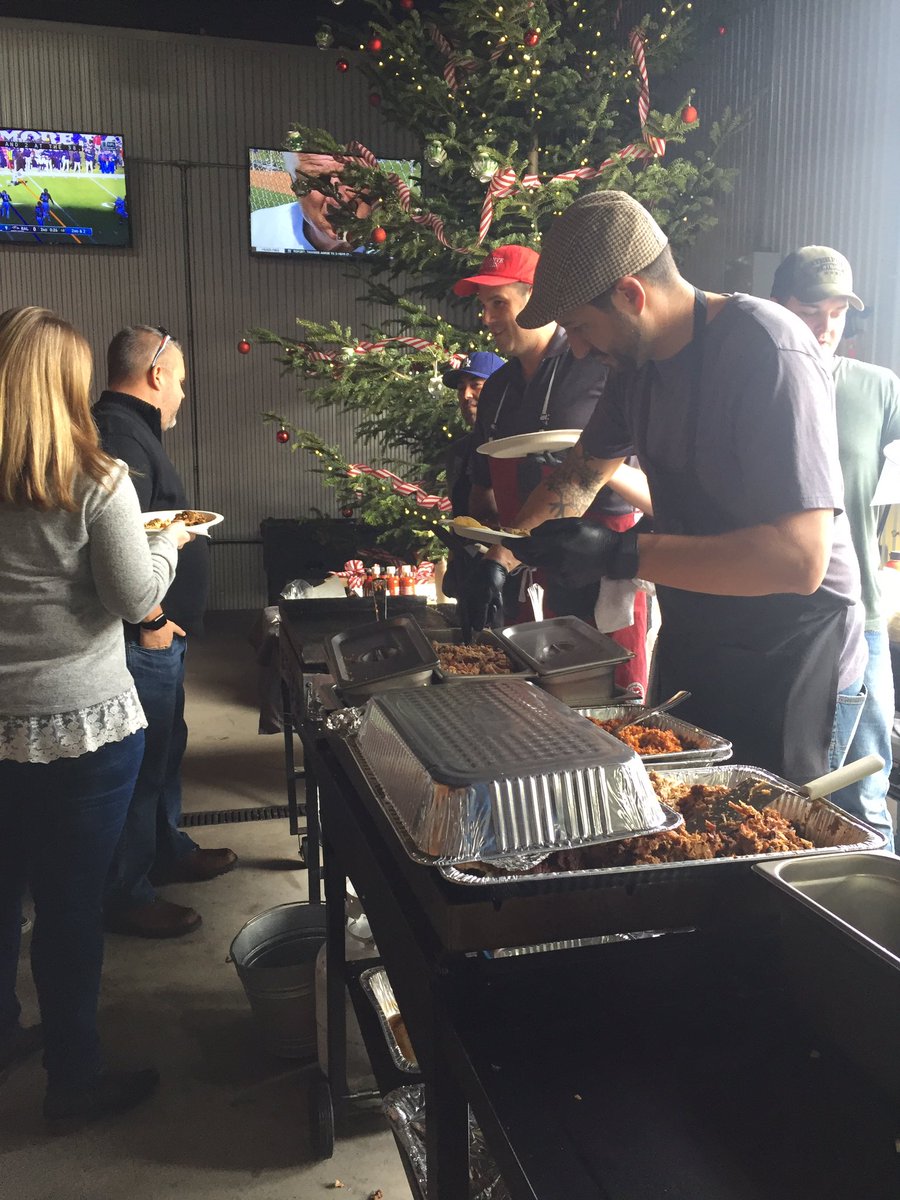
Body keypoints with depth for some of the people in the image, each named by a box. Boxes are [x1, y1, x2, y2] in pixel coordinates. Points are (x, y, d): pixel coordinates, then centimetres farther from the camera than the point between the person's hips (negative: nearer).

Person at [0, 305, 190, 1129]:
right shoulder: (96, 480, -14)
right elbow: (138, 600, -10)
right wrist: (169, 539, 6)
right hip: (85, 722, -5)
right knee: (72, 902, 7)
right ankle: (75, 1079, 23)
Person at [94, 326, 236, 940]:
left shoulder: (131, 429, 15)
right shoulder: (120, 436, -21)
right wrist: (152, 620, -23)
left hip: (159, 633, 11)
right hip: (144, 636, -11)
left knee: (166, 747, 22)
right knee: (144, 762, 0)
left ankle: (168, 849, 40)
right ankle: (127, 896, 14)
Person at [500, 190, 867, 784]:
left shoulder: (770, 354, -24)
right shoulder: (638, 360, 2)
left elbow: (800, 558, -32)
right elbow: (582, 473, 18)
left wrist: (619, 555, -33)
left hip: (788, 667, -8)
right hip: (688, 649, 8)